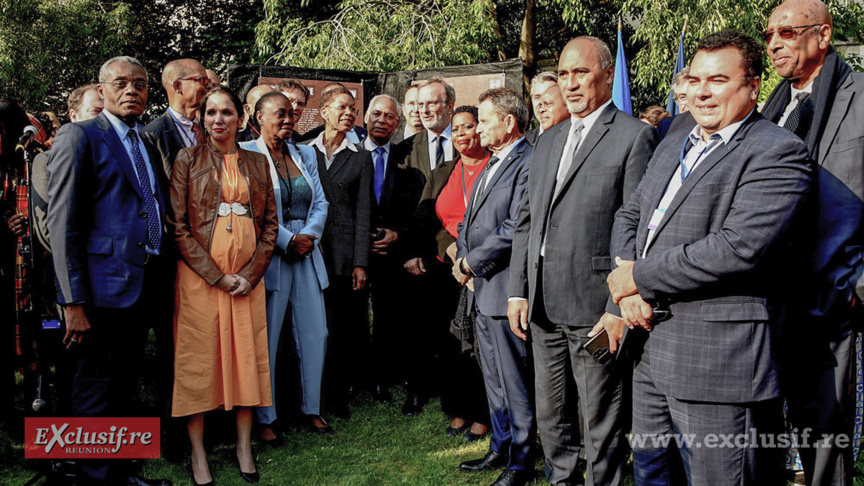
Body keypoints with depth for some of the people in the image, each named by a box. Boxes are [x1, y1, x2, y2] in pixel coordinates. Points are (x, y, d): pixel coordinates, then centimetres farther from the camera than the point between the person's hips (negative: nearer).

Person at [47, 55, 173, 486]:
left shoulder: (147, 146, 17)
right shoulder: (79, 136, -5)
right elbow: (62, 223, -11)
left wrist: (162, 287, 10)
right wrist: (73, 301, -17)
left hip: (143, 288, 7)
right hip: (104, 289, -7)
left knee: (123, 389, 17)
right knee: (96, 394, 2)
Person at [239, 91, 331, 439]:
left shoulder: (305, 155, 15)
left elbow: (320, 203, 10)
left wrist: (309, 235, -7)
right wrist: (287, 240, -13)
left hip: (307, 254, 6)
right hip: (269, 256, -5)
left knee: (316, 334, 7)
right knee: (266, 340, 0)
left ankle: (312, 409, 21)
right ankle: (264, 419, 12)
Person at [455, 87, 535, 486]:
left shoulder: (528, 163, -15)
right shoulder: (492, 164, 18)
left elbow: (514, 229, -21)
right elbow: (470, 220, 21)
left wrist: (472, 262, -12)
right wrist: (462, 256, 4)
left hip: (505, 288, -10)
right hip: (482, 288, 10)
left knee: (515, 382, 1)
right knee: (494, 378, 19)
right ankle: (500, 449, 32)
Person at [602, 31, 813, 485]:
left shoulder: (777, 152, -11)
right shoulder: (672, 146, 17)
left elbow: (738, 248, -22)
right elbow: (628, 216, 17)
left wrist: (640, 276, -14)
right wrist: (627, 287, -4)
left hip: (717, 360, -8)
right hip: (650, 344, 8)